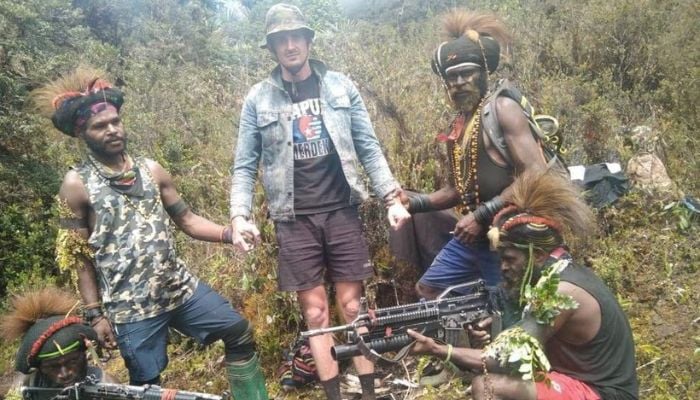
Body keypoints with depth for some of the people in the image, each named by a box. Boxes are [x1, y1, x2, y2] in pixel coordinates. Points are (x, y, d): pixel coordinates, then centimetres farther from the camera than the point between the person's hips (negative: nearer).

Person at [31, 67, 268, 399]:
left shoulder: (151, 170, 5)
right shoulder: (76, 185, -6)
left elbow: (186, 220, 8)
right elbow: (79, 256, -3)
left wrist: (230, 234, -8)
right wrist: (95, 315, -4)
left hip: (181, 288, 4)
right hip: (130, 307, -4)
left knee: (239, 333, 5)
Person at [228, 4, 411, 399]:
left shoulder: (340, 86, 4)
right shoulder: (258, 99, 2)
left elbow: (369, 147, 4)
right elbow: (245, 166, 3)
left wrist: (392, 197, -5)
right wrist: (240, 215, -11)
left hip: (342, 211, 0)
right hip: (294, 220, 0)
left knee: (353, 306, 6)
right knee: (315, 313, 6)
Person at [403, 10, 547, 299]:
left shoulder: (503, 110, -12)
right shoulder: (457, 125, 12)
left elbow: (537, 177, -21)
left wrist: (482, 215, -21)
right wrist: (413, 202, 7)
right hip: (470, 236, 9)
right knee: (425, 292, 15)